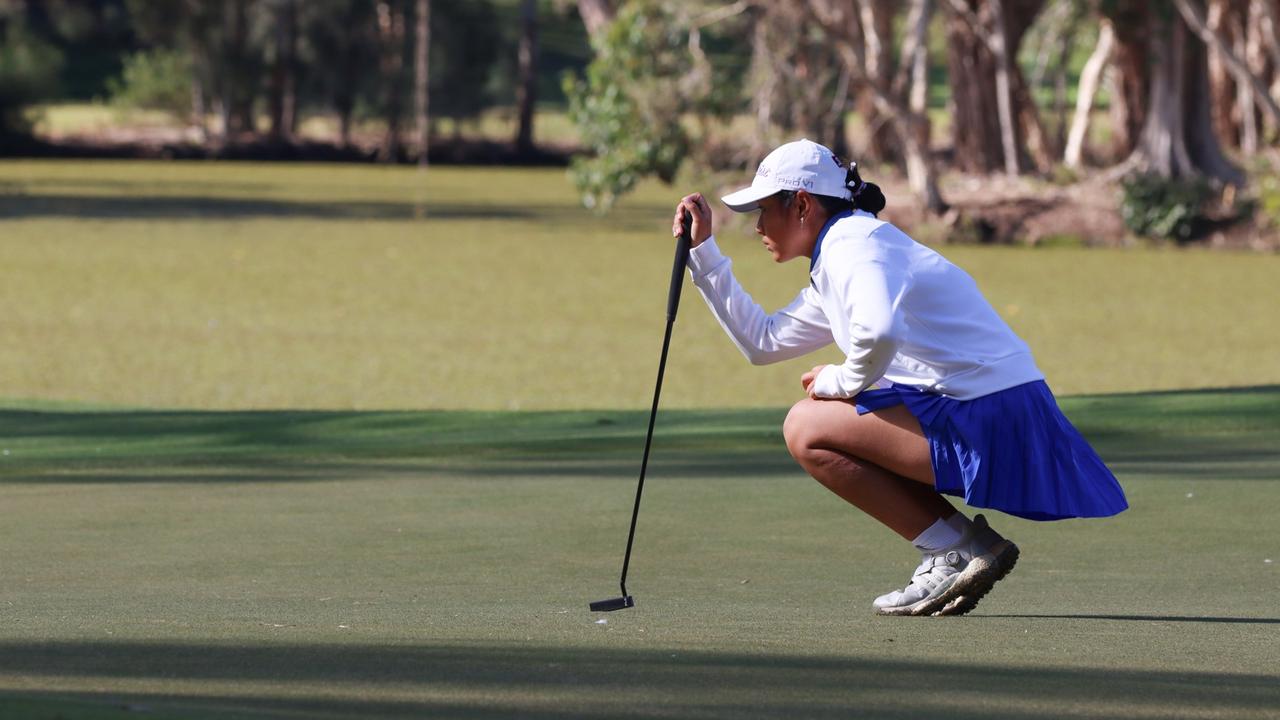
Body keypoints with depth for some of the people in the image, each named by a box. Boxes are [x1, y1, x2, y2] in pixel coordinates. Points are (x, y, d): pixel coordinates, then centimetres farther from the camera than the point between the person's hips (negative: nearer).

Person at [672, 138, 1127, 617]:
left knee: (808, 429, -8)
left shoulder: (853, 245, -10)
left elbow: (879, 332, -32)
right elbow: (762, 342, 29)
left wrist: (841, 382, -11)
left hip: (992, 424, -10)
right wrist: (702, 251, 28)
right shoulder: (831, 271, 22)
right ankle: (970, 544, 12)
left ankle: (953, 550, -7)